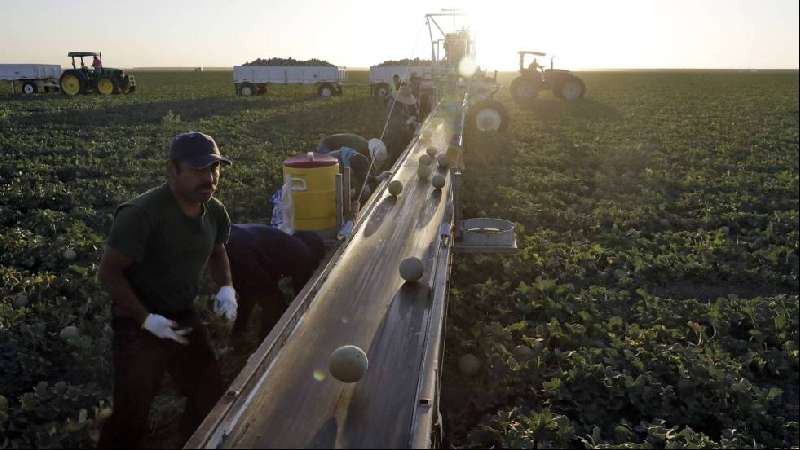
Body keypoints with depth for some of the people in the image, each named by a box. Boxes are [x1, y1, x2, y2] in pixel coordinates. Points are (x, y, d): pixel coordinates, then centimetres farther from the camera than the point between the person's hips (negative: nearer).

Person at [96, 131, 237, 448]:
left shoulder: (215, 212, -5)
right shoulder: (142, 214, -27)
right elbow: (108, 273, -20)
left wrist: (226, 287, -4)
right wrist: (146, 319, -23)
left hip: (184, 318, 7)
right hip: (138, 324, -6)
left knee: (211, 397, 17)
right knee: (132, 413, 1)